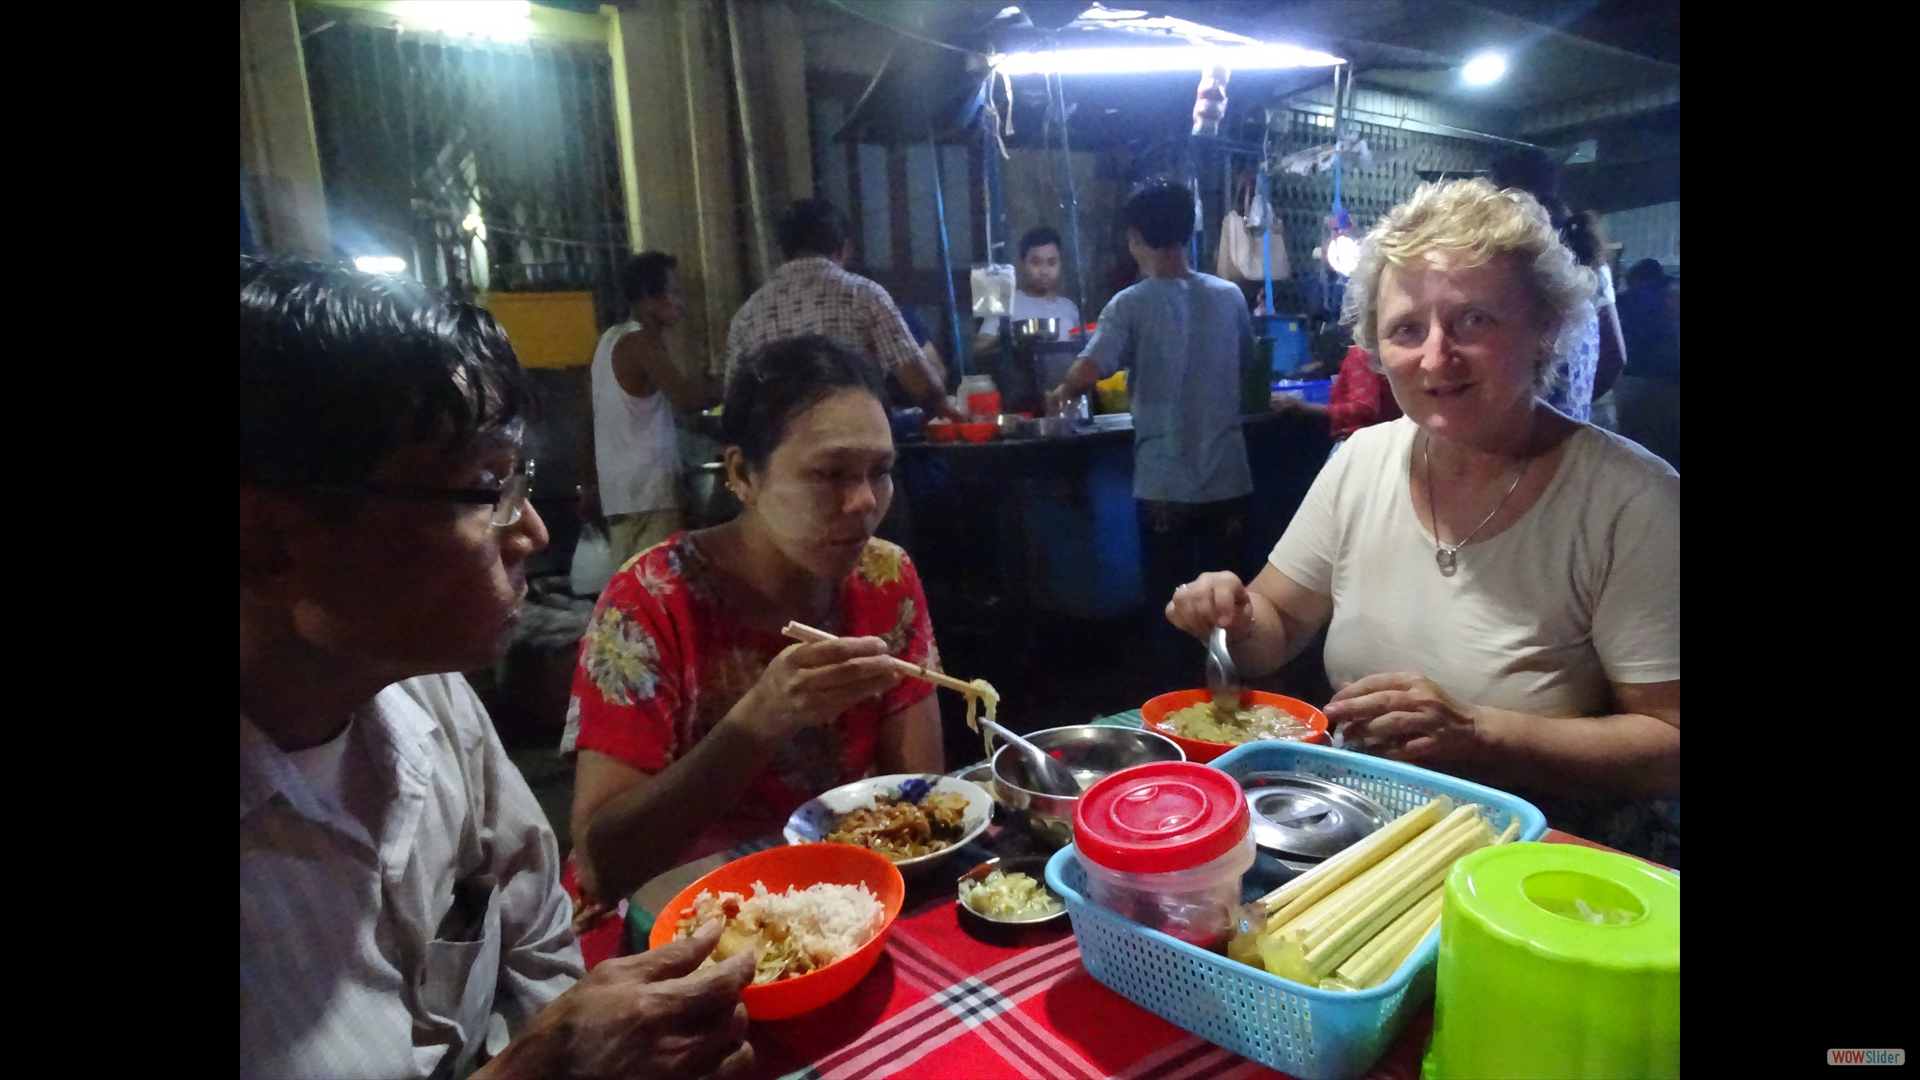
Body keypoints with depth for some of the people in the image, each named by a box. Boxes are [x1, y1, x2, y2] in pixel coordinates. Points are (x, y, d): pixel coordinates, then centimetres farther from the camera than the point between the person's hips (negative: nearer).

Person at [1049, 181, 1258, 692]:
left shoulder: (1132, 304, -9)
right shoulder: (1229, 296, 3)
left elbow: (1088, 371, -19)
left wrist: (1061, 393, 2)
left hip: (1165, 485, -3)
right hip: (1228, 479, 4)